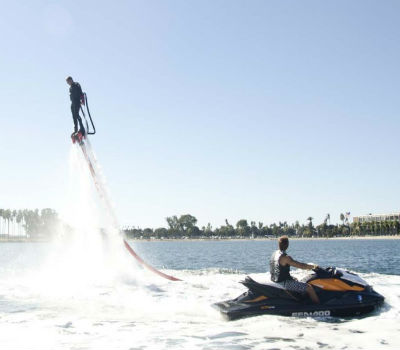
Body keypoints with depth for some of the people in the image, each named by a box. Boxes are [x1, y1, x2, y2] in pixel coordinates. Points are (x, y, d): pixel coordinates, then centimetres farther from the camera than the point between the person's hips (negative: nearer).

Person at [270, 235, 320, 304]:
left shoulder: (274, 254, 6)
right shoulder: (285, 257, -23)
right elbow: (300, 265, -21)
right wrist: (313, 266, -5)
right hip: (283, 282, -10)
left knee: (296, 279, 34)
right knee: (309, 288, -9)